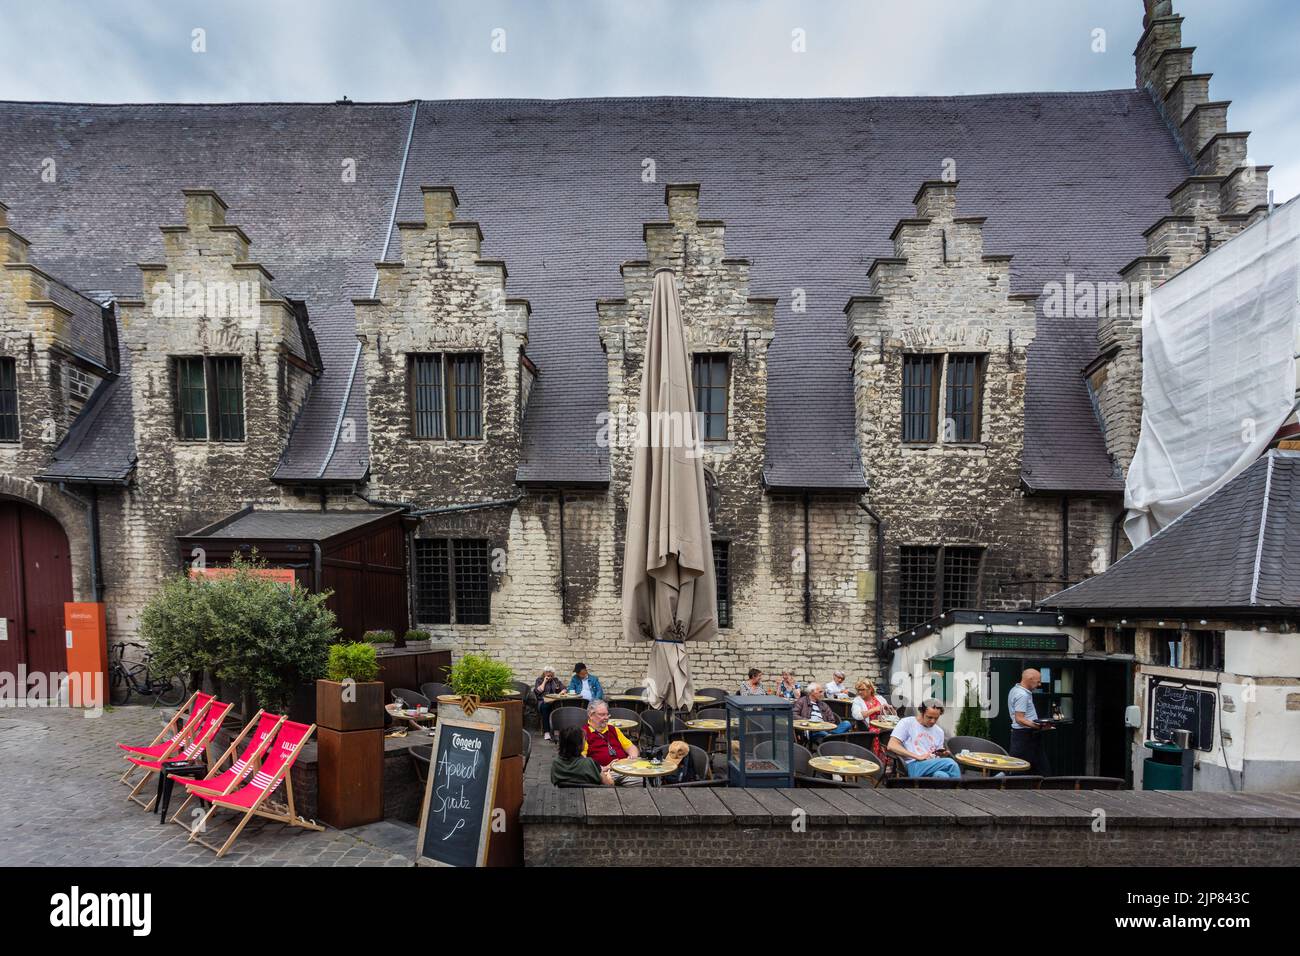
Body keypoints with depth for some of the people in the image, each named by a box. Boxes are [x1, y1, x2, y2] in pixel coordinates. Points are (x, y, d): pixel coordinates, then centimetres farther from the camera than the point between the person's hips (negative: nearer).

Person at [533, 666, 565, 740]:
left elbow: (564, 689, 19)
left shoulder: (556, 680, 22)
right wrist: (544, 681, 0)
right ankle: (546, 732, -39)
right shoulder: (539, 680, 14)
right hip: (543, 701, -2)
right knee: (545, 706, -39)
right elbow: (538, 691, -1)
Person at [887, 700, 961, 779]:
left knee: (942, 776, -36)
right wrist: (917, 757, -14)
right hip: (913, 767, -5)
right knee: (950, 763, -30)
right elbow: (892, 746, -5)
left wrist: (942, 754, 1)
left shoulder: (939, 732, 24)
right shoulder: (907, 723, 6)